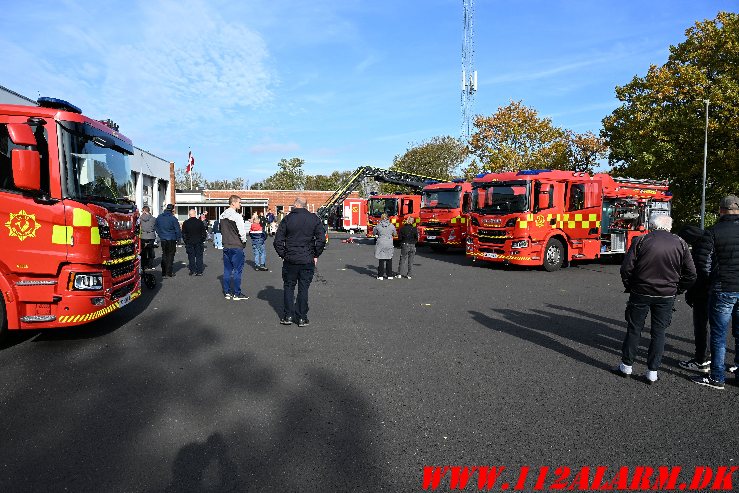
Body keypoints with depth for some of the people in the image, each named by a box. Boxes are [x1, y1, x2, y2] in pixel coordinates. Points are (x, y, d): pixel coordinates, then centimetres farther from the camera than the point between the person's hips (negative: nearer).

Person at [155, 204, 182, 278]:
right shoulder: (173, 218, -14)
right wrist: (178, 238, 4)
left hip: (162, 239, 5)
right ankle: (169, 272, 3)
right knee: (170, 255, 3)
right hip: (171, 240, -5)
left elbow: (157, 228, 14)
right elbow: (177, 230, -9)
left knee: (164, 255, 15)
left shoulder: (159, 217, 4)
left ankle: (164, 272, 16)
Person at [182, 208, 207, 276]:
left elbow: (183, 234, 3)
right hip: (199, 242, -1)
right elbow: (204, 232, -1)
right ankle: (199, 271, 2)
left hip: (189, 242, 1)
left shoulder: (185, 223, -2)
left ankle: (192, 270, 8)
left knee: (191, 257, 8)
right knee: (199, 256, 3)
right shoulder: (200, 222, -6)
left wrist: (185, 241, 12)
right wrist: (202, 240, 9)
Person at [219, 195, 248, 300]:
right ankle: (237, 293, 5)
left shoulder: (222, 216, 8)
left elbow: (221, 230, 16)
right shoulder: (237, 216, -17)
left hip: (226, 246, 8)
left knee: (227, 270, 12)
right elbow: (242, 232, -17)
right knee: (237, 270, 0)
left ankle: (227, 292, 18)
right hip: (237, 247, -7)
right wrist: (244, 241, 1)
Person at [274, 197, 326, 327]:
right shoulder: (314, 219, -1)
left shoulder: (287, 219, -2)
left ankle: (288, 316, 15)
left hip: (290, 260, 0)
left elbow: (278, 241, -3)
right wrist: (316, 255, 5)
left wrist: (283, 255, 7)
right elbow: (322, 239, -4)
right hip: (308, 261, 1)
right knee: (303, 289, 8)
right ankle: (302, 318, 10)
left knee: (288, 287, 14)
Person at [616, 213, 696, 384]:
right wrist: (677, 290, 14)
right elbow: (691, 274, 3)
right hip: (667, 296, 2)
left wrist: (630, 287, 6)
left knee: (634, 330, 9)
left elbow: (626, 268, -9)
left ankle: (626, 366, 19)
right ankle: (652, 372, 17)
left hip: (641, 293, -2)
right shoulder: (680, 243, -1)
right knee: (659, 332, 11)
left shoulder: (640, 241, -9)